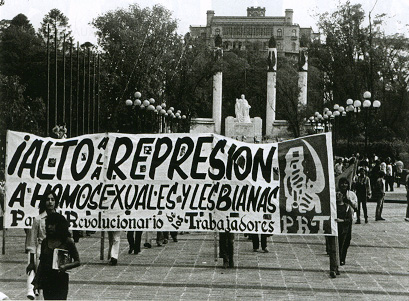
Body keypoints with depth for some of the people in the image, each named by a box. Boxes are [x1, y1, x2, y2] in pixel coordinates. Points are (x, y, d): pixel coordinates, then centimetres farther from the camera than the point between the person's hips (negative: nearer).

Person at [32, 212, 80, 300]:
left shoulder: (67, 242, -4)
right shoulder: (45, 242, 8)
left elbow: (77, 262, 0)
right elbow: (41, 263, 14)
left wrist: (66, 266, -20)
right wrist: (36, 282, 11)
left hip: (61, 280, -4)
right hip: (47, 281, 4)